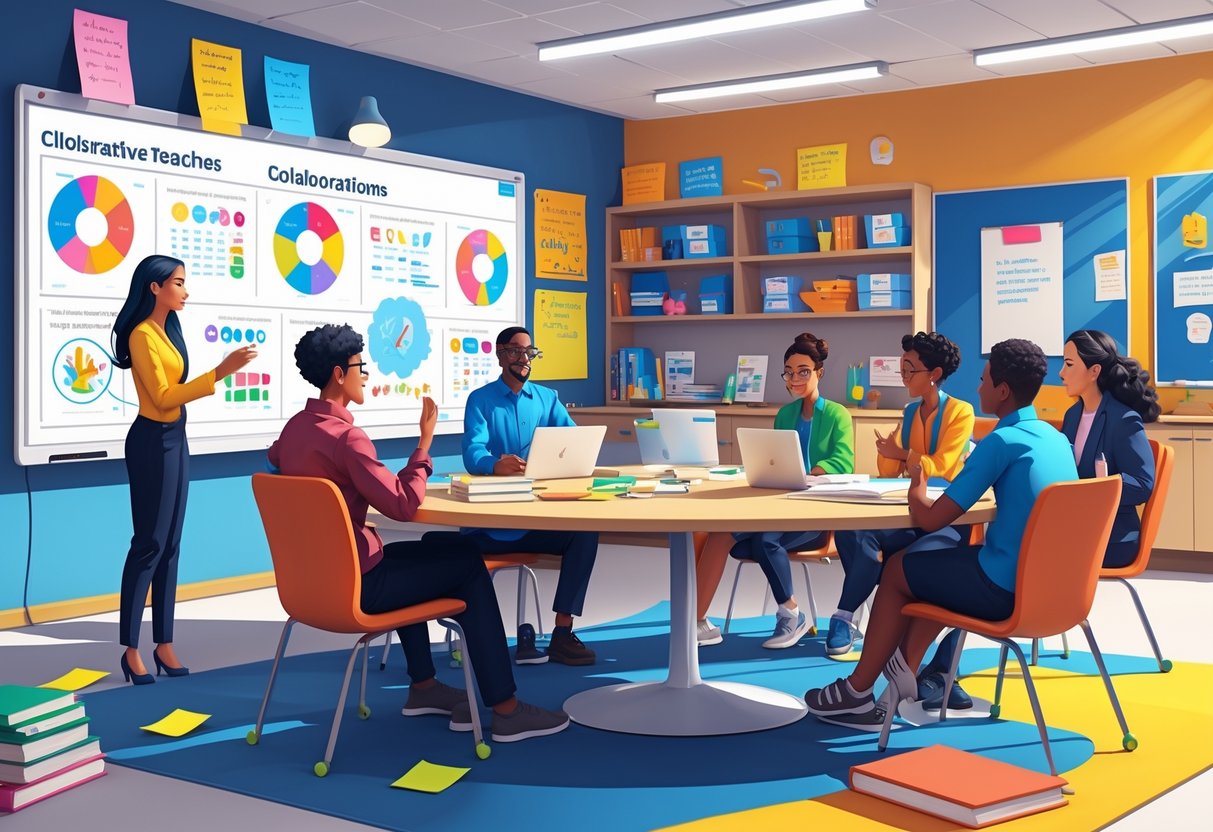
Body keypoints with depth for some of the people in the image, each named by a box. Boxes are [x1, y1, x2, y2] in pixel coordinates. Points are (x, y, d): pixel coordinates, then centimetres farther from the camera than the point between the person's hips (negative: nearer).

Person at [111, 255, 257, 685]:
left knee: (170, 544, 8)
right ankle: (131, 649, 1)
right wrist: (219, 373, -23)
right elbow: (162, 397, -19)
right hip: (152, 441, -9)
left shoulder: (168, 330, 12)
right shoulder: (142, 335, -14)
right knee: (150, 543, -6)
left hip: (175, 439, 9)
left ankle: (164, 643, 13)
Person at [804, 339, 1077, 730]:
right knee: (936, 558, 29)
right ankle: (904, 668, 28)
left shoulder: (1001, 441, -17)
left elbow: (929, 519, -17)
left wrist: (917, 484, 4)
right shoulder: (1056, 438, 7)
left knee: (896, 569, 13)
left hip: (1007, 589, -8)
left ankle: (857, 693, 22)